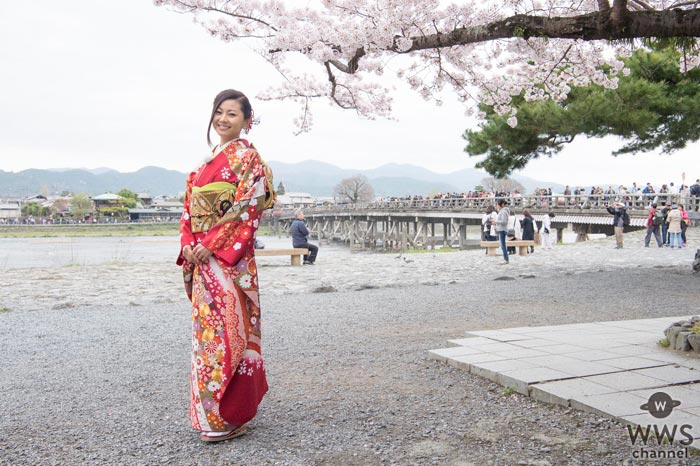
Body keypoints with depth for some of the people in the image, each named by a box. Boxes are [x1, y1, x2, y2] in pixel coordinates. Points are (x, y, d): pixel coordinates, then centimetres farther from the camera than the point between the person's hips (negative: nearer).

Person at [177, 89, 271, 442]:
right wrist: (188, 243, 0)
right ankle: (208, 412, 23)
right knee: (205, 330, 12)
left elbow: (248, 210, -14)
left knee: (225, 330, -6)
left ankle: (229, 416, 4)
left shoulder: (247, 156, -5)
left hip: (229, 257, -8)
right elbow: (190, 207, 17)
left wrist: (211, 245, -17)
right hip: (201, 256, 8)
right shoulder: (209, 159, 18)